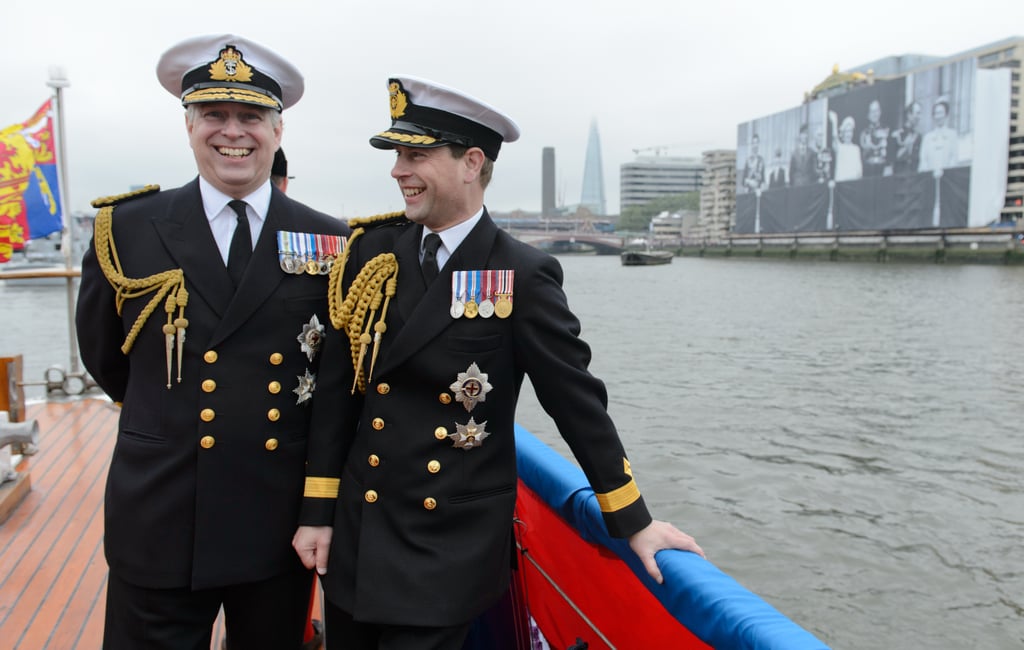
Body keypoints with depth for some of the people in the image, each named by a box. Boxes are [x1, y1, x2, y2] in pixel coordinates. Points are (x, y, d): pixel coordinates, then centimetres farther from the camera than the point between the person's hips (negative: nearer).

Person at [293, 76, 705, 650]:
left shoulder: (523, 276, -12)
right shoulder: (372, 249, 0)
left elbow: (579, 402, -8)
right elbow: (339, 387, 2)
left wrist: (634, 522, -3)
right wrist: (317, 512, 4)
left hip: (450, 553, -4)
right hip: (354, 535, 5)